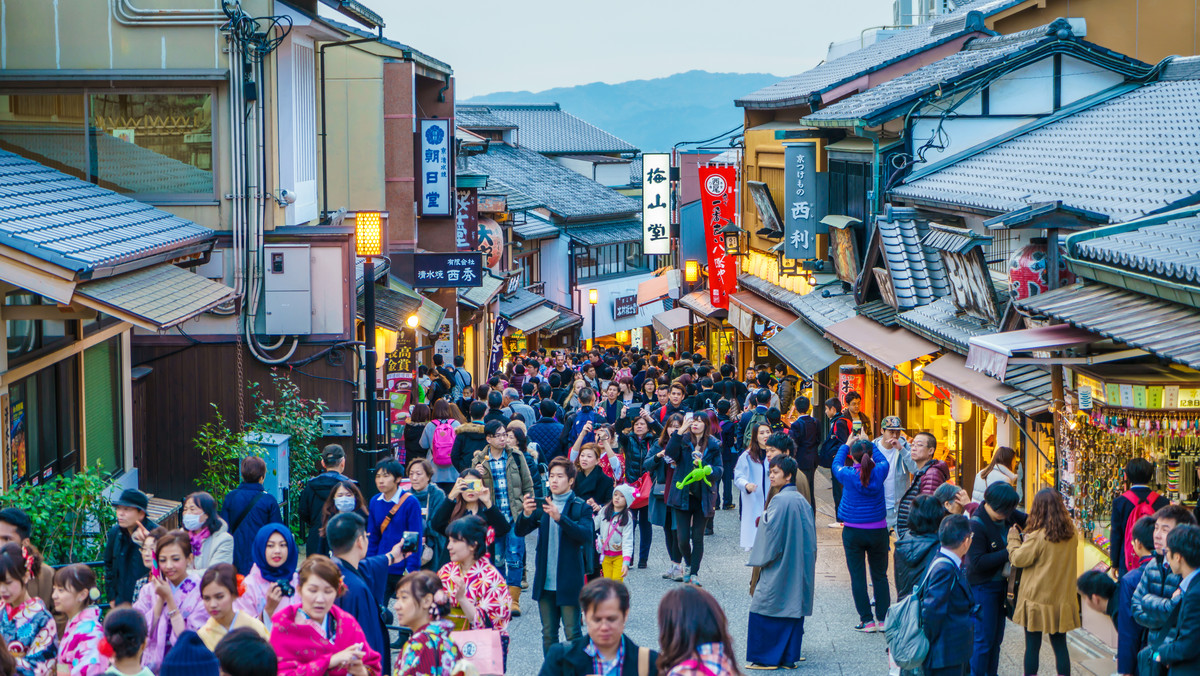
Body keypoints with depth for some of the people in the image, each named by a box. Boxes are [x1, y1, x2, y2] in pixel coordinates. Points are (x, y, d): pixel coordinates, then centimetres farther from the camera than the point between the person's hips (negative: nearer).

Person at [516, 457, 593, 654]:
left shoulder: (580, 507, -2)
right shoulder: (542, 504, 9)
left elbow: (586, 535, -19)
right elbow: (520, 531, 1)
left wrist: (560, 517, -32)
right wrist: (526, 514, -22)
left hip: (569, 583, -4)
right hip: (545, 582, 4)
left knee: (573, 633, -3)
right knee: (548, 634, 10)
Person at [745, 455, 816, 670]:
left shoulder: (780, 501, -17)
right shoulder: (802, 501, 8)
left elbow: (772, 533, -17)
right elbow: (810, 537, 13)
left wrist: (762, 561, -5)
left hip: (779, 569, -8)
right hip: (798, 569, 8)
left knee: (764, 611, 0)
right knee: (793, 607, 10)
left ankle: (766, 657, 2)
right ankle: (789, 656, 12)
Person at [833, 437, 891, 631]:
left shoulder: (848, 475, -12)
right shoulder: (879, 472, -9)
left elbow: (836, 464, 11)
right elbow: (882, 460, 16)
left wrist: (846, 445, 25)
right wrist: (868, 443, 27)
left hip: (853, 533, -2)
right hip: (878, 531, 2)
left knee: (858, 577, 4)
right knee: (880, 575, 12)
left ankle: (867, 620, 2)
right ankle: (883, 619, 14)